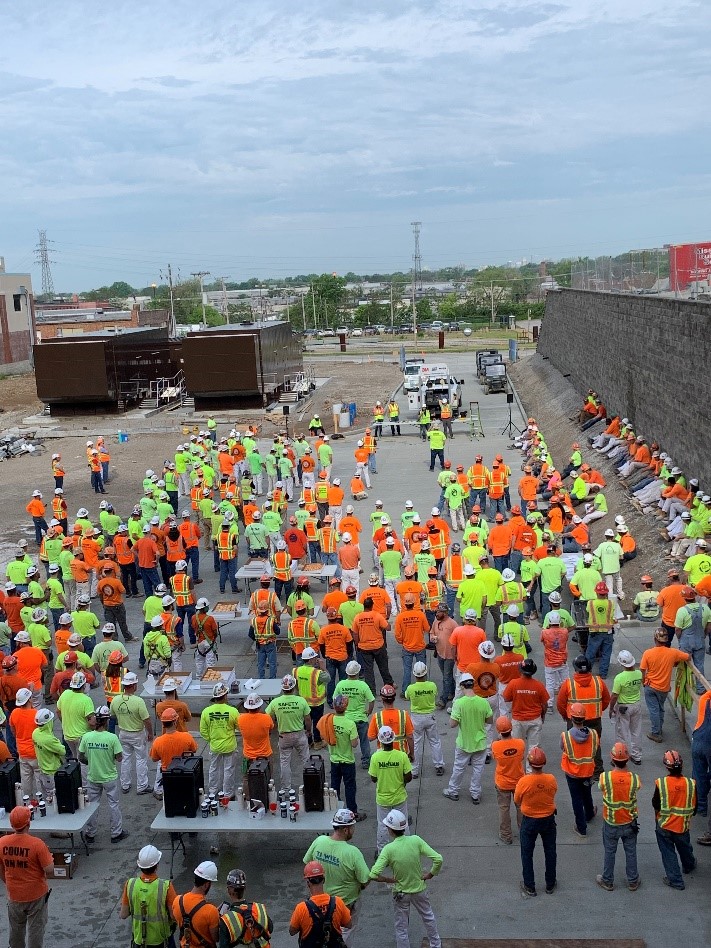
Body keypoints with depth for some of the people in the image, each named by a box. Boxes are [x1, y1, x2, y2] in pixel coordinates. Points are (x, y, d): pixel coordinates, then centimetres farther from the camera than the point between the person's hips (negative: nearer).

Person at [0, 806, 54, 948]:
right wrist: (50, 859, 1)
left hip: (14, 896, 4)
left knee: (16, 930, 23)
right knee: (35, 929, 13)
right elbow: (50, 871, -20)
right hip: (36, 895, -3)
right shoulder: (37, 844, -24)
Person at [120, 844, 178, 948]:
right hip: (161, 939, -2)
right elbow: (174, 916, -17)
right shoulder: (165, 886, -25)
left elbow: (123, 915, -6)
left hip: (139, 939, 2)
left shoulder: (130, 884, -17)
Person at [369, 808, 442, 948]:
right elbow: (438, 859, -23)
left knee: (401, 927, 18)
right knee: (428, 916, 30)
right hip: (419, 889, 3)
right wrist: (430, 874, -6)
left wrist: (390, 880, -15)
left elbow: (374, 875, -31)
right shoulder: (416, 841, -21)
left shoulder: (388, 849, -26)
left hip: (400, 893, -3)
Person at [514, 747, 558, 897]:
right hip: (548, 820, 2)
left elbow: (517, 802, -10)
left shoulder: (523, 781, -26)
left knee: (527, 854, 16)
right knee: (550, 852, 21)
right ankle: (550, 885, 35)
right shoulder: (551, 780, -19)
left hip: (529, 822, -2)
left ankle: (530, 887, 26)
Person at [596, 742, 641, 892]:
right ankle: (633, 881, 36)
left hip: (610, 823, -1)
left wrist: (614, 768, 4)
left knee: (609, 852, 19)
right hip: (629, 823, 1)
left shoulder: (605, 777, -26)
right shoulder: (634, 778, -23)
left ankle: (607, 881, 35)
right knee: (630, 852, 21)